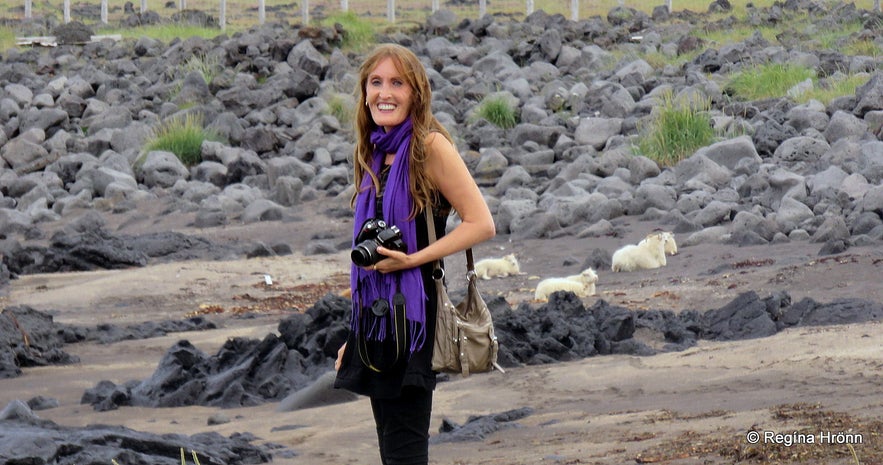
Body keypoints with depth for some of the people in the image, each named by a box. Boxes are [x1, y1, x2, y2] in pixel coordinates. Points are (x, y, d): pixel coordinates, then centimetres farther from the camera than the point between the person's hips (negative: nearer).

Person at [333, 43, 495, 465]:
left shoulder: (431, 146, -9)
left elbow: (481, 224, -14)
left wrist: (412, 259, -20)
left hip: (414, 317, -7)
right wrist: (355, 337, 19)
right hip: (375, 318, 7)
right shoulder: (373, 154, 14)